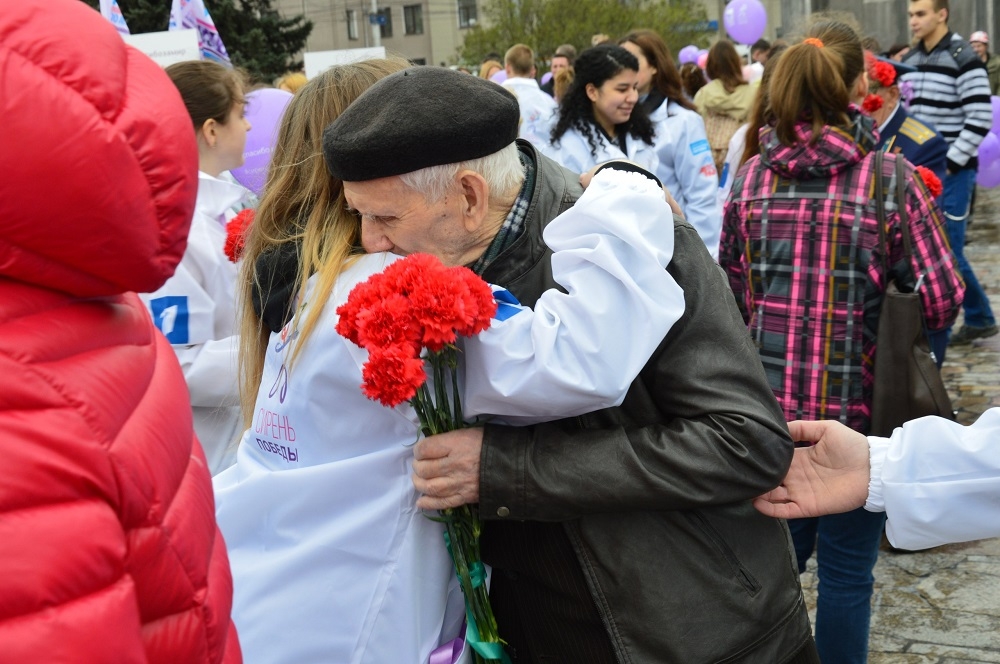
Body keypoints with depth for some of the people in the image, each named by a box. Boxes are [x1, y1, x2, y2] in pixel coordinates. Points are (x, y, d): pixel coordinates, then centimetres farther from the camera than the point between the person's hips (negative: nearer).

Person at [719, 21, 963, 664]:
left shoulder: (752, 176, 0)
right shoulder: (890, 177, -10)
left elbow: (732, 291, 7)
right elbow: (943, 300, -8)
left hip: (769, 400, 4)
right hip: (856, 406, -4)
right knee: (846, 568, 11)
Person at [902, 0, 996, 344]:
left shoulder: (964, 58, -11)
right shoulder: (909, 59, 10)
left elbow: (980, 120, -15)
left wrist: (949, 163, -16)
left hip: (951, 171, -7)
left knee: (946, 251, -6)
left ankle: (980, 318, 14)